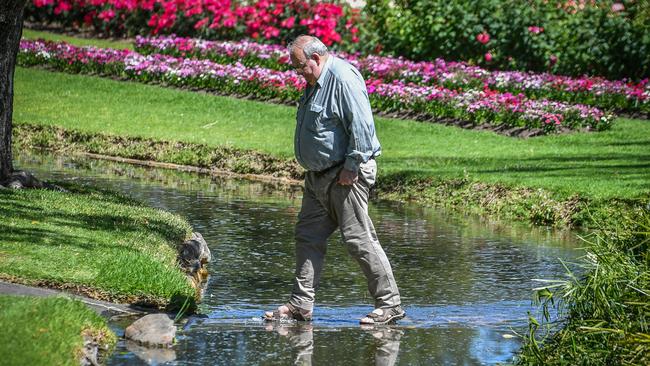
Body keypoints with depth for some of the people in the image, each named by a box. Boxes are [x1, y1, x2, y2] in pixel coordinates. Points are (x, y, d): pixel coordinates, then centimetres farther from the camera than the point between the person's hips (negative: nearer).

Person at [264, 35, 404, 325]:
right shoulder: (316, 81, 15)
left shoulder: (343, 78, -17)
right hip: (319, 176, 10)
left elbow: (362, 126, -23)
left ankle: (390, 304, -1)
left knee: (359, 239, -8)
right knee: (308, 236, 9)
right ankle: (300, 306, 13)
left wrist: (351, 167, -22)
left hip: (344, 175, -10)